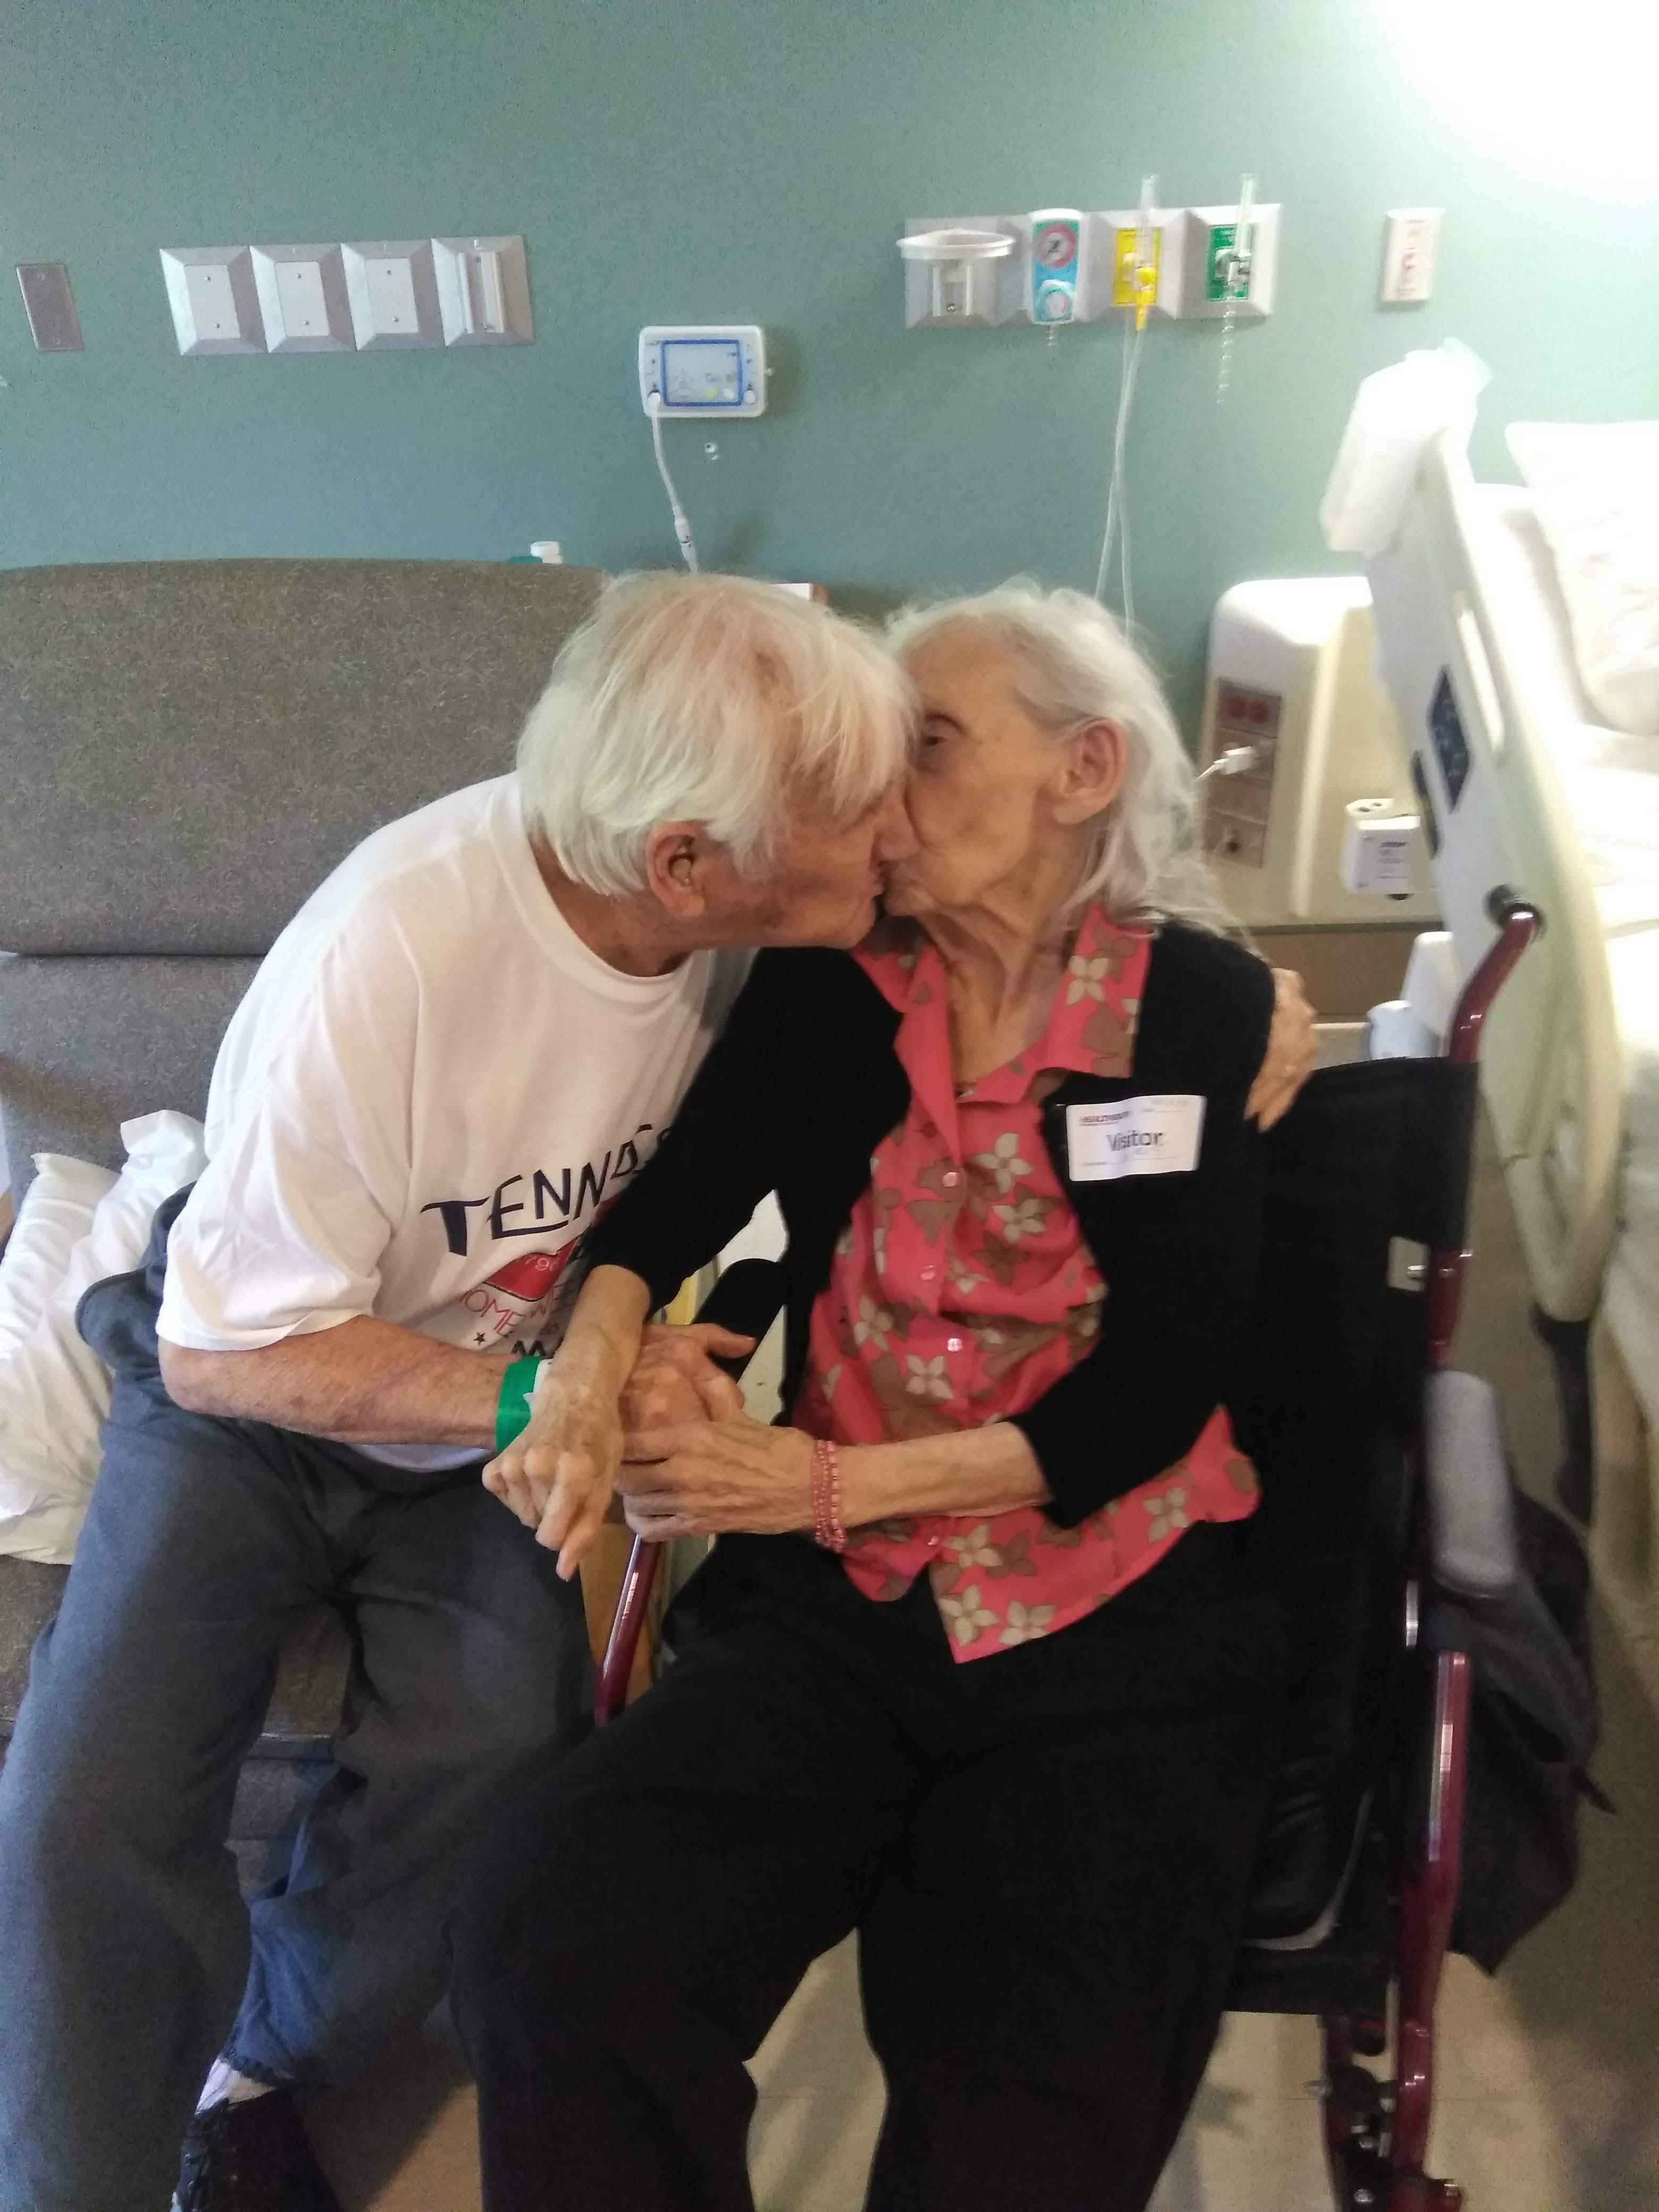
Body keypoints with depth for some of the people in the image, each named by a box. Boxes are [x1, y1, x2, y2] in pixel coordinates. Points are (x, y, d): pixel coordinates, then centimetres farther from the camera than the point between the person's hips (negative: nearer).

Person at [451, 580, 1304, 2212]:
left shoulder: (1199, 1007, -2)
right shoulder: (827, 985, 6)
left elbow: (1156, 1390, -7)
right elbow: (668, 1205, -3)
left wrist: (833, 1482, -15)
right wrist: (585, 1373, -24)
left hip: (1114, 1611, -2)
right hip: (832, 1604, 2)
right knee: (546, 1927, -19)